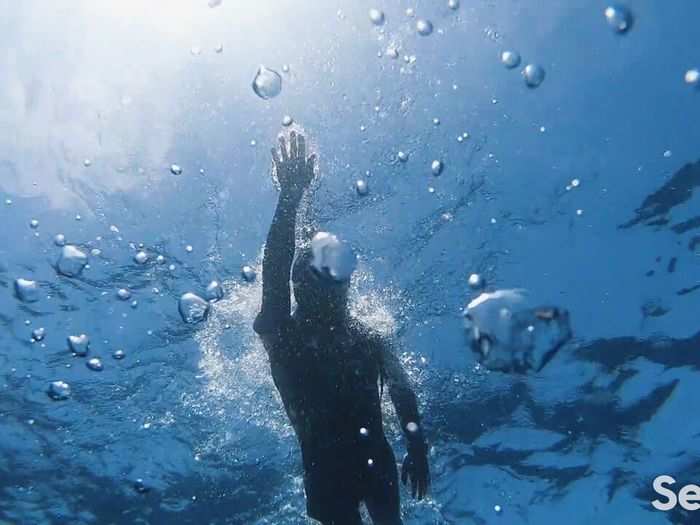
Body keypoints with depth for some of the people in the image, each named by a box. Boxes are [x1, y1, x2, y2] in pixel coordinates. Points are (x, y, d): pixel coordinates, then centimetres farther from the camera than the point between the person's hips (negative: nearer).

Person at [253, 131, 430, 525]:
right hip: (326, 465, -2)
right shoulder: (282, 333, -2)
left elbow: (403, 395, 3)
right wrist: (291, 196, -24)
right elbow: (275, 271, -16)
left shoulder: (369, 340, 7)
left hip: (375, 456, 2)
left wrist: (418, 449, -9)